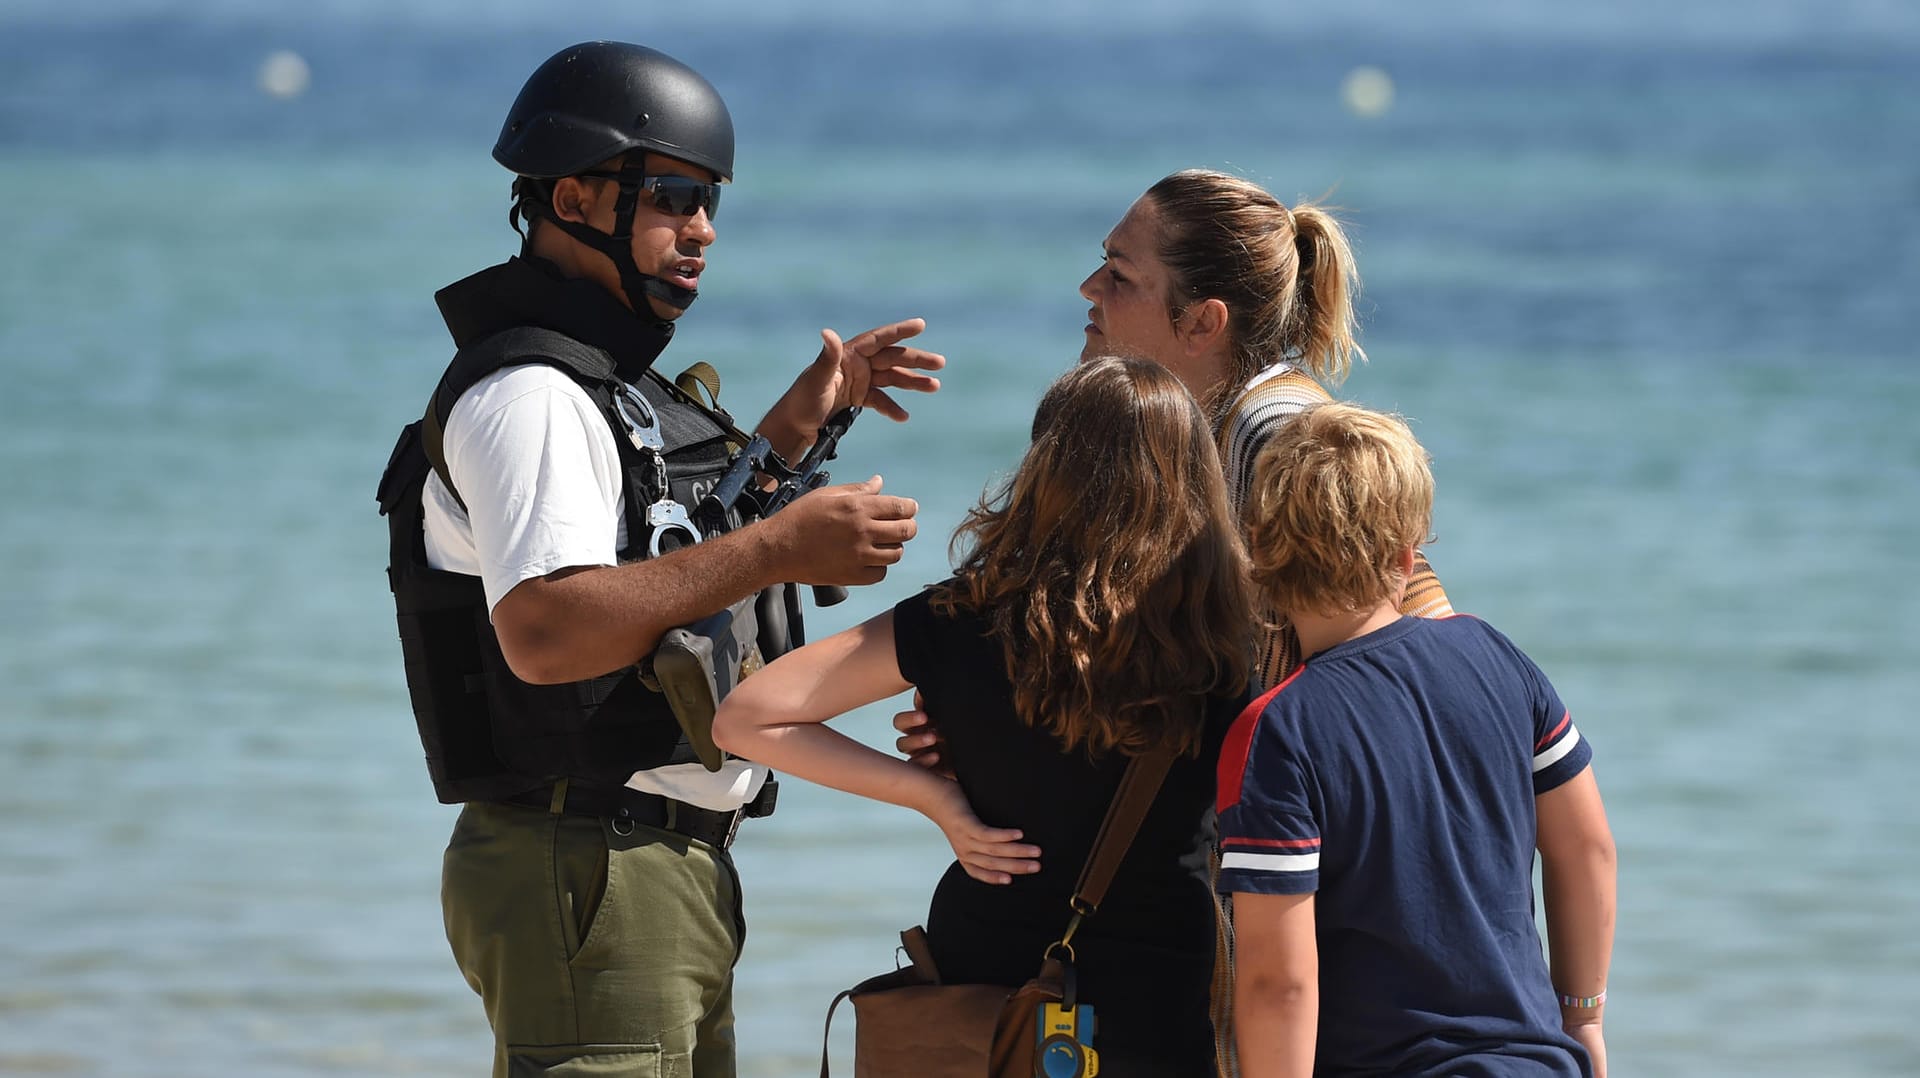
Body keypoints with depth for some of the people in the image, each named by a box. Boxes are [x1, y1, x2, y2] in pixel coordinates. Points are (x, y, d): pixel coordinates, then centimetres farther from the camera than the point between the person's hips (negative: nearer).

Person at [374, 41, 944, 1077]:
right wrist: (777, 547, -28)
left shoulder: (614, 386, 18)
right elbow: (542, 630, -30)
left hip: (672, 871, 11)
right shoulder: (526, 396, -16)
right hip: (586, 873, -11)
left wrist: (797, 422, 25)